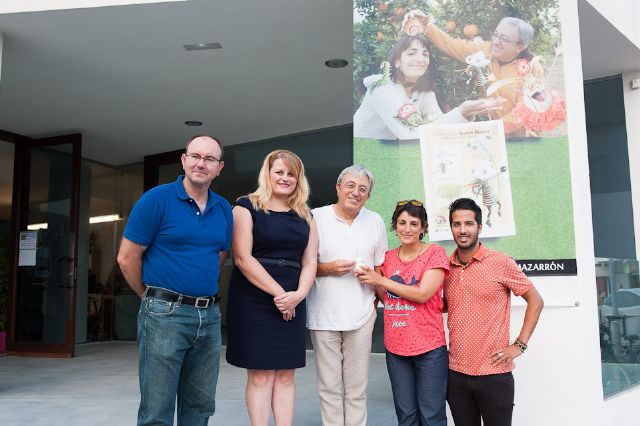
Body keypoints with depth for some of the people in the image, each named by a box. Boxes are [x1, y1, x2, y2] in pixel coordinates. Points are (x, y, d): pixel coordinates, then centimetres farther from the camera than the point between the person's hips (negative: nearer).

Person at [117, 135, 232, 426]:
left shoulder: (223, 209, 9)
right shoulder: (157, 199, -7)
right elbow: (127, 257, -4)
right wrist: (152, 297, 6)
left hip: (209, 316, 5)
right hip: (165, 314, -5)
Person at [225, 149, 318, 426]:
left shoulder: (304, 216, 15)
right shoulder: (247, 208, 0)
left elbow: (310, 262, 9)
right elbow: (243, 258, -10)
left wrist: (298, 294, -10)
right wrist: (278, 293, -14)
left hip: (292, 303, 4)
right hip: (254, 301, -4)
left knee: (285, 375, 6)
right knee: (260, 375, -2)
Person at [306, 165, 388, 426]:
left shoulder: (375, 222, 9)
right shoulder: (316, 218, 0)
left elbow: (380, 266, 16)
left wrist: (375, 297, 1)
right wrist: (328, 269, -11)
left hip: (361, 316, 2)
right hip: (323, 315, -2)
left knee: (357, 389, 7)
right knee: (329, 387, 4)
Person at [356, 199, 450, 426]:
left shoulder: (435, 252, -6)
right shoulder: (389, 257, 10)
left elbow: (423, 294, -16)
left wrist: (380, 280, -12)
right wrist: (372, 282, -3)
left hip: (428, 347, -4)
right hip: (395, 347, 5)